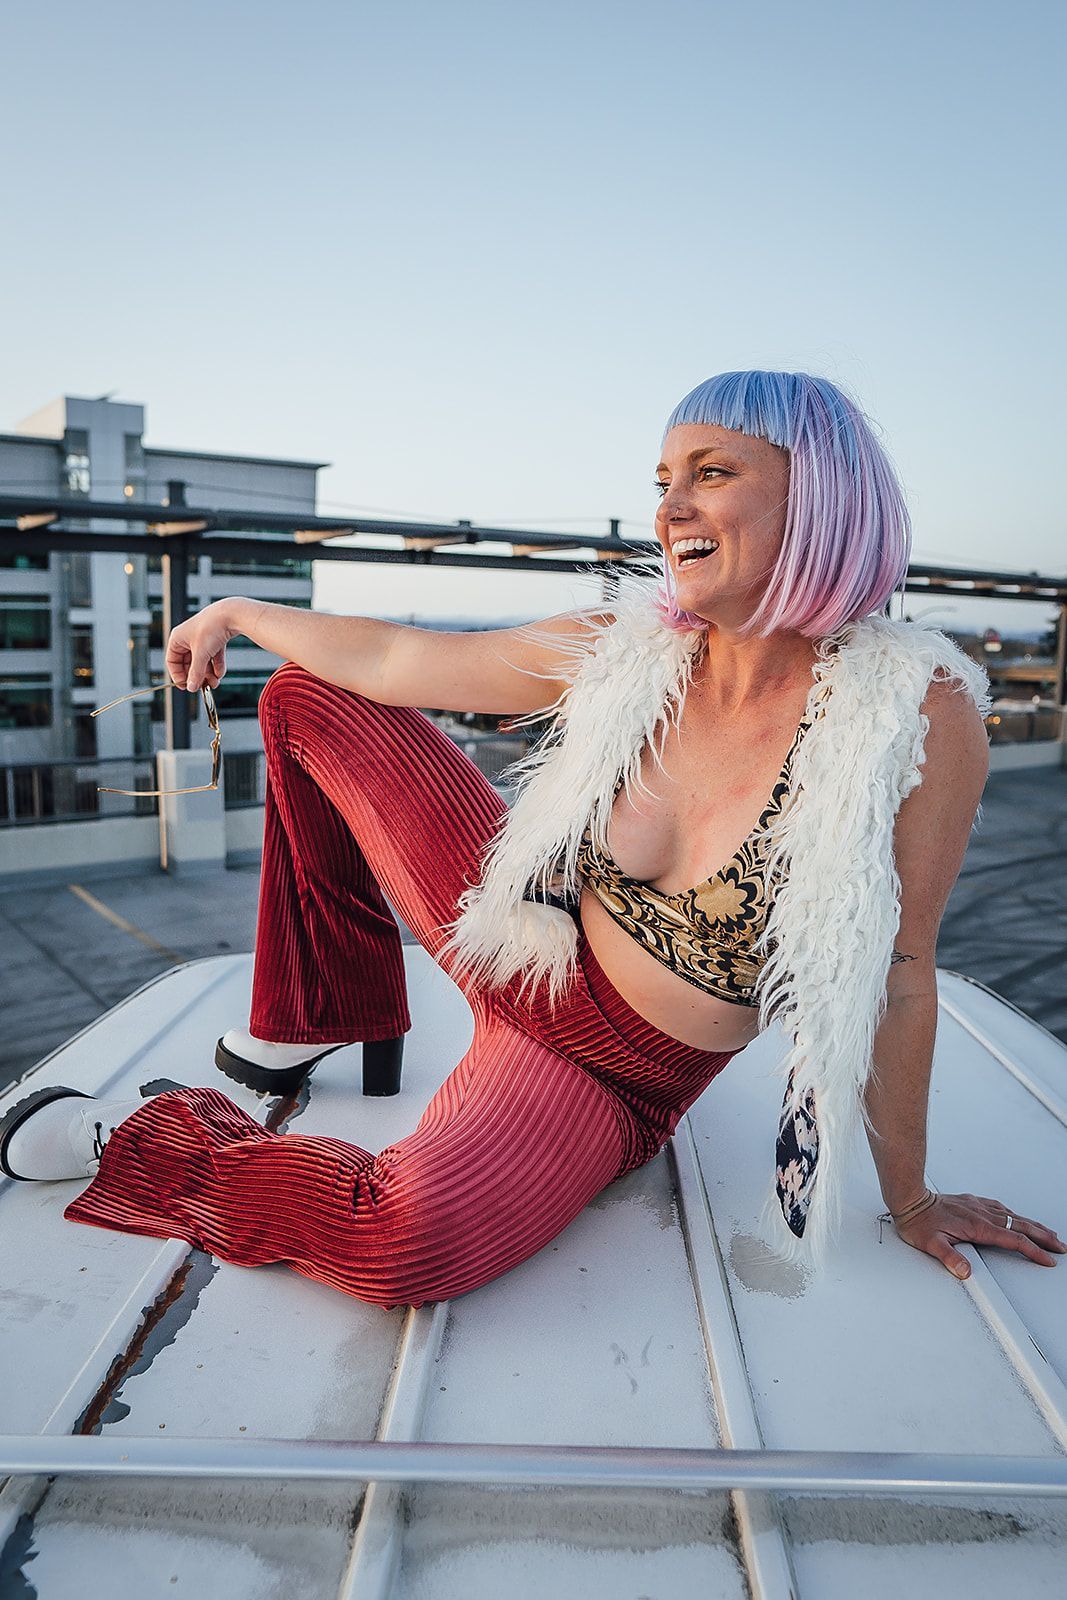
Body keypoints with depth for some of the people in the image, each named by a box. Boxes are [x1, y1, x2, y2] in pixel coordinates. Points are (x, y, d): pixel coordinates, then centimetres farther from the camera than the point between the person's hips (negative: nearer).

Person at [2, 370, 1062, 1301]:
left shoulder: (921, 718, -22)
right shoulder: (626, 650, -12)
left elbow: (897, 975, -12)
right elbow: (396, 660, -1)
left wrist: (910, 1199, -1)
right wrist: (237, 613, 12)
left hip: (614, 1080, -4)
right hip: (524, 949, 4)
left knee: (403, 1245, -35)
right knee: (305, 697, 5)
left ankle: (131, 1148, -4)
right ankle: (321, 1021, 18)